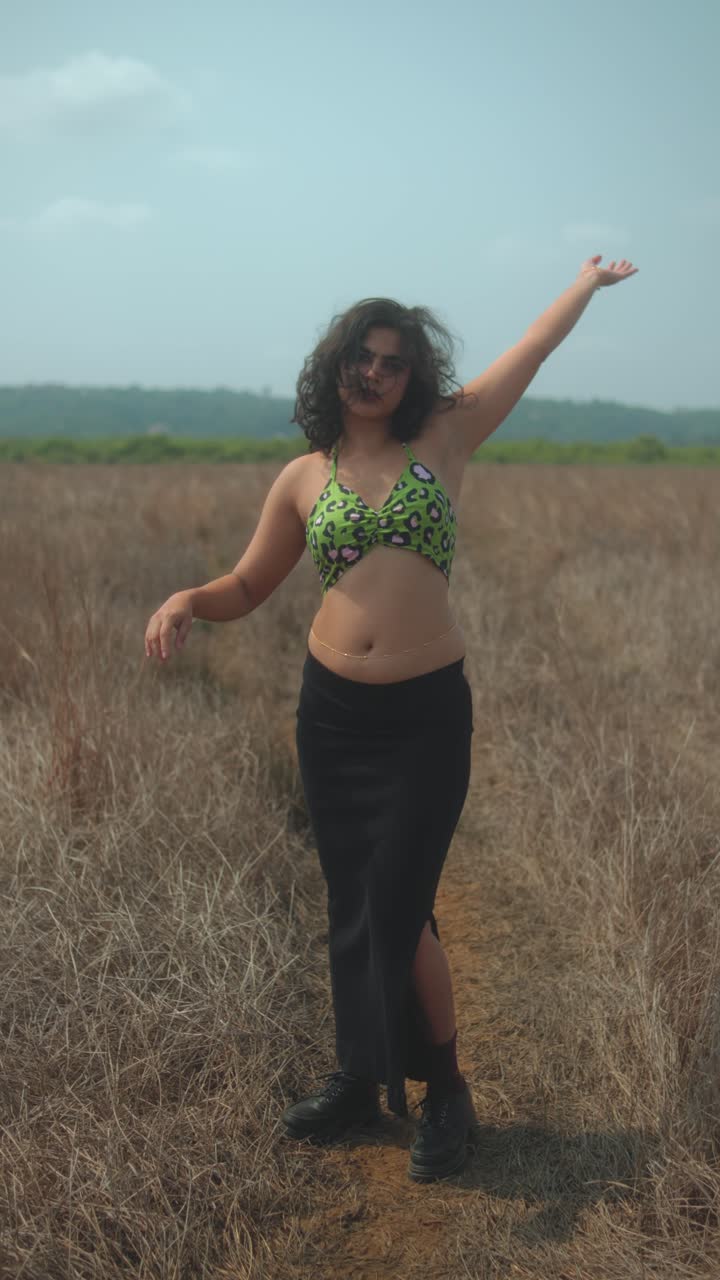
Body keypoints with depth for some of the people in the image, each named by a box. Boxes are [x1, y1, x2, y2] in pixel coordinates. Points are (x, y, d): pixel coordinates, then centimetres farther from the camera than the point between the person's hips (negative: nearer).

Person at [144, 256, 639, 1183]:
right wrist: (187, 599, -8)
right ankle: (359, 1076, 31)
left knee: (397, 908, -5)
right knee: (350, 904, 12)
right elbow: (248, 588, 12)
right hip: (332, 710, 3)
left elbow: (534, 348, 11)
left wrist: (588, 281, 24)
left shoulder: (444, 439, 1)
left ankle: (446, 1091, 15)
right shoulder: (305, 476, 6)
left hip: (426, 713, -3)